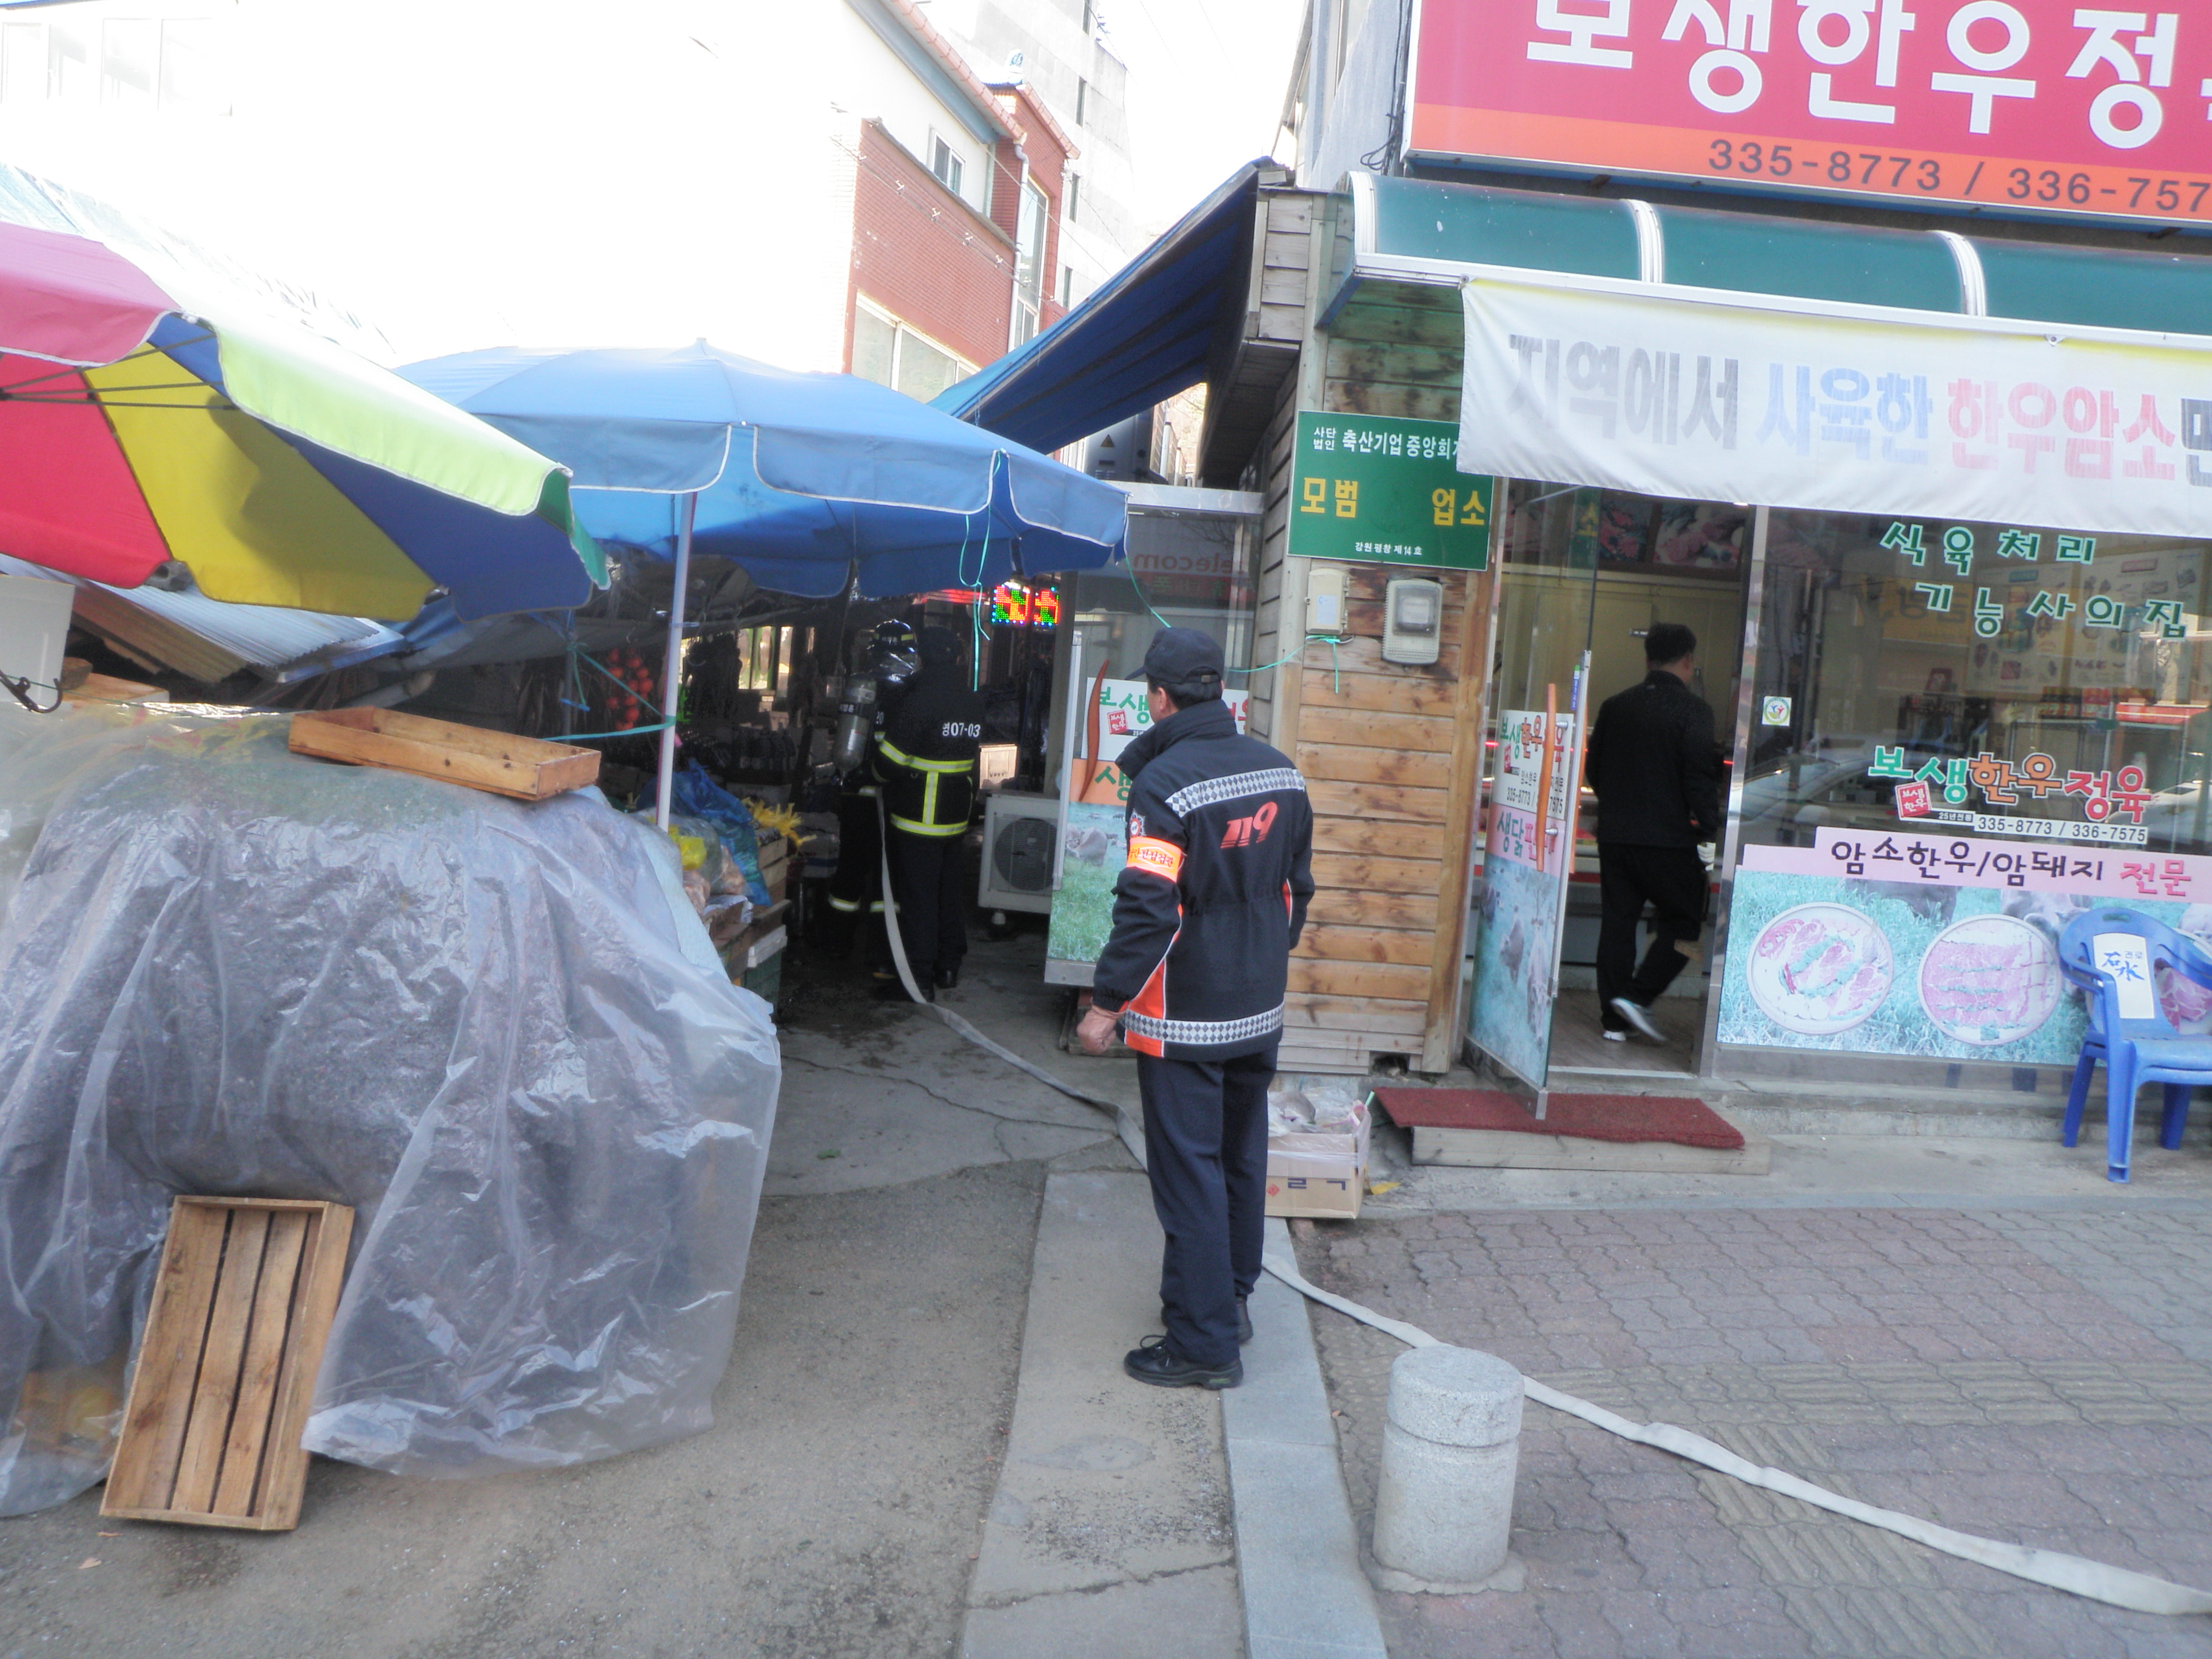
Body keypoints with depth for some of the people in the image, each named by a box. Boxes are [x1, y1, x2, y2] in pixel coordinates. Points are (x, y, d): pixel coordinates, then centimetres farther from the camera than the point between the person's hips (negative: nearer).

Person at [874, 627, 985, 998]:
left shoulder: (917, 699, -16)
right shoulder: (973, 701, 6)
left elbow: (890, 760, -15)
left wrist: (881, 777, 4)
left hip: (918, 816, -7)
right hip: (957, 814, 7)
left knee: (917, 895, -2)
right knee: (950, 889, 17)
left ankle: (919, 977, -1)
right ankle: (949, 965, 28)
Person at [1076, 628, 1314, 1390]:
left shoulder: (1164, 782, -20)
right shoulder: (1279, 770, 3)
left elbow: (1147, 907, -23)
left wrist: (1107, 1003, -15)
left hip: (1184, 1018, -7)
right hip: (1261, 1011, 7)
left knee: (1189, 1171, 1)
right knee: (1242, 1158, 19)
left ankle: (1204, 1342, 8)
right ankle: (1230, 1298, 35)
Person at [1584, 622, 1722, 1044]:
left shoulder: (1615, 706, 8)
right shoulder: (1691, 710, -9)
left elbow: (1593, 769, 15)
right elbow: (1700, 776, -13)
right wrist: (1710, 827, -4)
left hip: (1613, 834, 5)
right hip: (1667, 837, -5)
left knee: (1617, 921, 9)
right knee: (1682, 919, 8)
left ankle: (1614, 1016, 12)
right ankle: (1638, 997, -4)